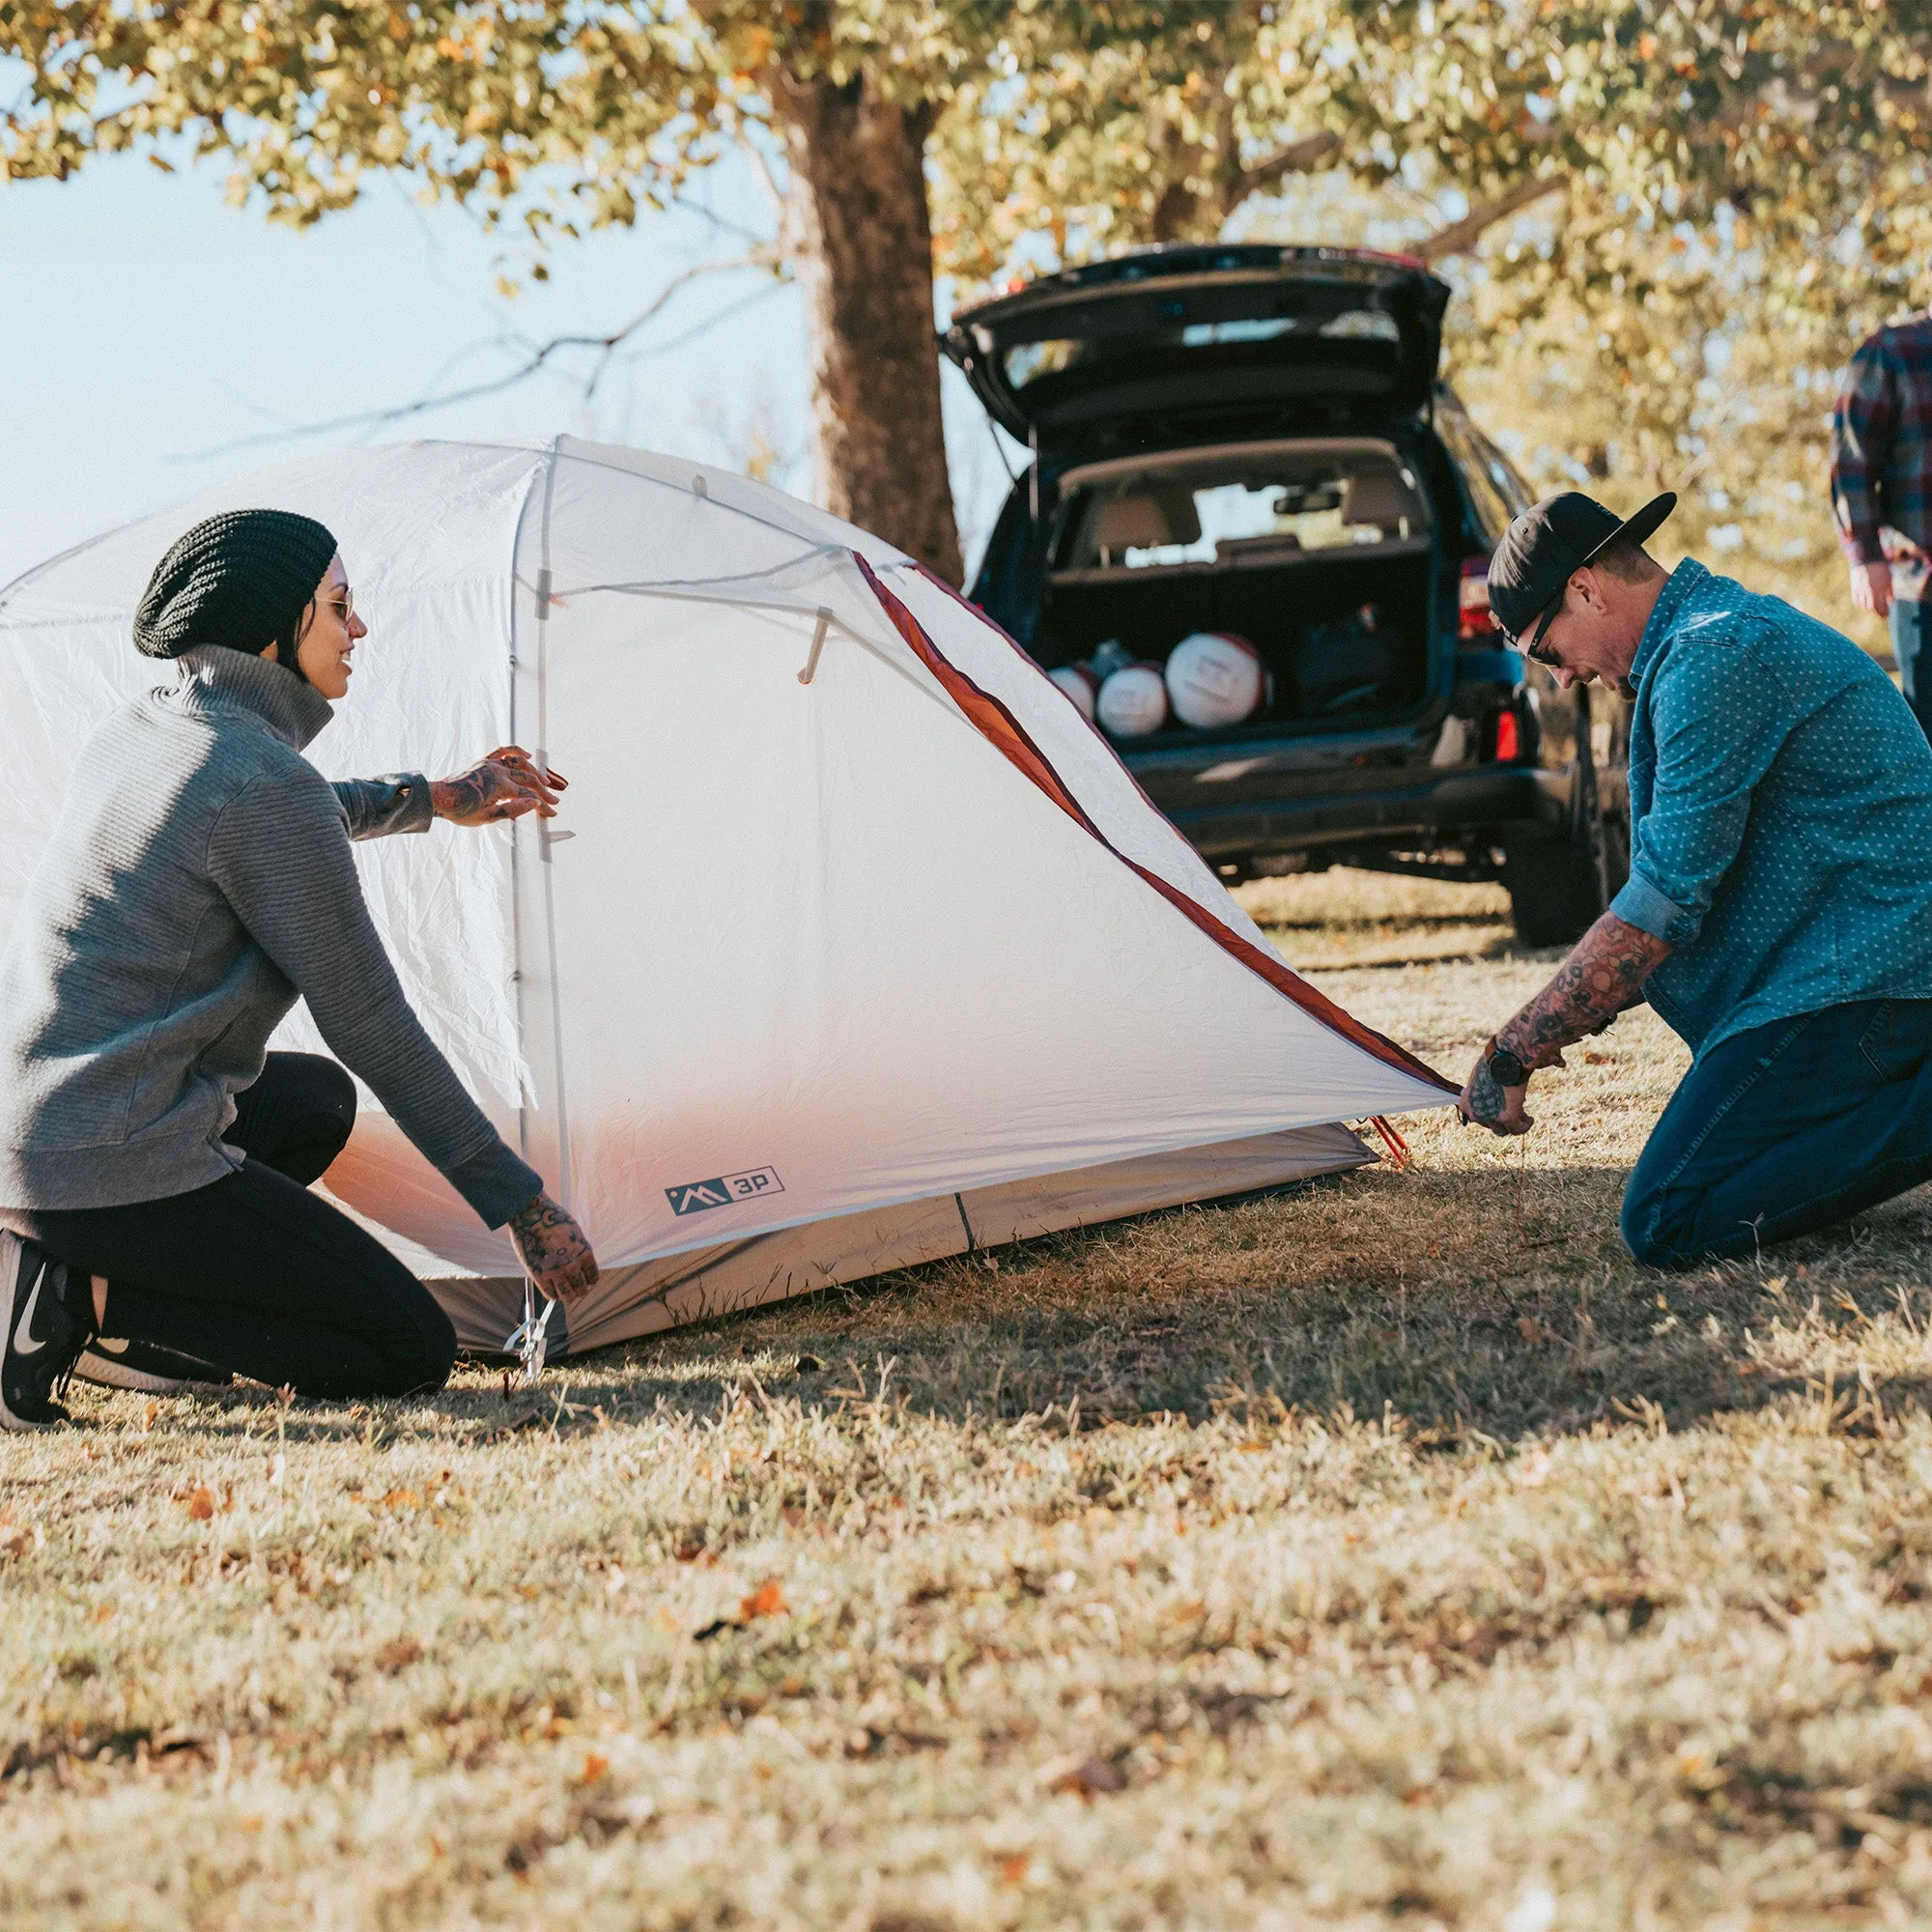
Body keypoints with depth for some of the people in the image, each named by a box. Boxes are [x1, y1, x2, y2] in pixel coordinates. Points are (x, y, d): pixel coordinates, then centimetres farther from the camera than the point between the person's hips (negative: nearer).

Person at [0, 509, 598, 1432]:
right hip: (118, 1164, -9)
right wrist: (521, 1202, -6)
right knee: (411, 1351, -2)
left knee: (317, 1101, 33)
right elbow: (370, 1026, -12)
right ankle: (92, 1296, -10)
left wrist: (432, 800, 41)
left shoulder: (136, 732, 11)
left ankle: (74, 1269, 11)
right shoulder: (268, 784, -15)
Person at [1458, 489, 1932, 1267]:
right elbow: (1695, 867, 27)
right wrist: (1574, 1015, 22)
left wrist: (1513, 1054, -12)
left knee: (1665, 1223, -17)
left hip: (1863, 970, -11)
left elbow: (1669, 894, -18)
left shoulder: (1713, 654, -14)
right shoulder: (1743, 625, 20)